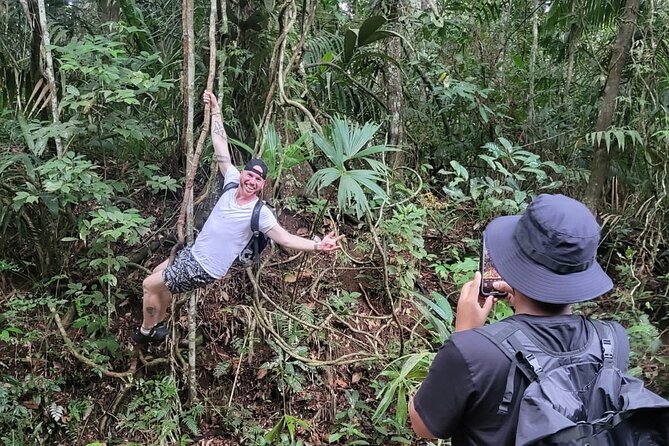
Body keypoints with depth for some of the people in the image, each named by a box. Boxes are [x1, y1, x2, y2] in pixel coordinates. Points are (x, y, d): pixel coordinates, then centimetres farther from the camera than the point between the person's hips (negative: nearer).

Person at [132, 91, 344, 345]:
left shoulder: (260, 212, -25)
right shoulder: (233, 184, -9)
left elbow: (286, 239, -29)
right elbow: (221, 151, -4)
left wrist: (318, 245, -44)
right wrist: (215, 112, -2)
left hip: (202, 270, -7)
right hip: (192, 253, 7)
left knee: (149, 286, 2)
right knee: (158, 277, 26)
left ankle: (147, 331, 29)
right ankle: (159, 324, 47)